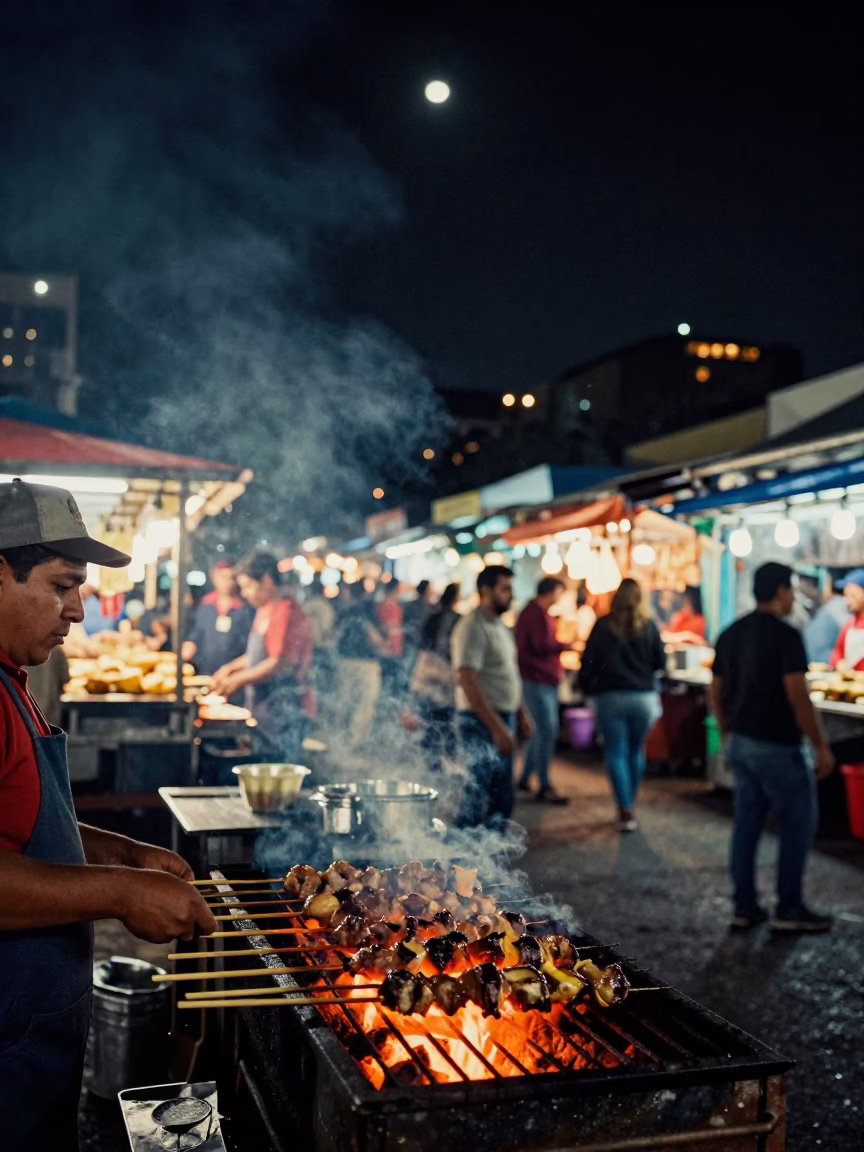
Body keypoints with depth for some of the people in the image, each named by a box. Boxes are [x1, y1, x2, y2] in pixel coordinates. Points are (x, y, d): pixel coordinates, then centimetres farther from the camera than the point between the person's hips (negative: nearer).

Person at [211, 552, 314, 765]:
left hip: (285, 709, -9)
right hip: (266, 706, 10)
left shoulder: (286, 611, -16)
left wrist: (240, 680, -15)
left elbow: (281, 664, -22)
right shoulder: (265, 610, 15)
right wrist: (231, 667, 14)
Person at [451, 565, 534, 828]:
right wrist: (497, 727, -23)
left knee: (502, 800, 14)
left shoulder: (501, 627, 15)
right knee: (477, 796, -10)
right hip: (481, 722, -9)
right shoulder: (472, 627, -15)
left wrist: (522, 714, 16)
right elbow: (467, 682, -21)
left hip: (503, 719, 9)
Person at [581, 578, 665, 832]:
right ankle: (629, 806, 25)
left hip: (611, 697, -2)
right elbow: (660, 662, 1)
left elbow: (588, 662, -4)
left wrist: (588, 689, 11)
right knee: (636, 752, 15)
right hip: (644, 697, 2)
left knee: (616, 754, 2)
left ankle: (626, 811, -7)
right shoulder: (648, 627, -2)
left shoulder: (603, 626, -5)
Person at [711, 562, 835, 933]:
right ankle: (789, 910, 9)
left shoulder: (730, 635, 8)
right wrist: (821, 746, -12)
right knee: (798, 823, 5)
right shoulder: (785, 635, -15)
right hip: (776, 746, -7)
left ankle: (744, 906, 15)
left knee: (747, 822, 12)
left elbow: (716, 694, 13)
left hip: (741, 744, 8)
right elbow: (798, 697, -19)